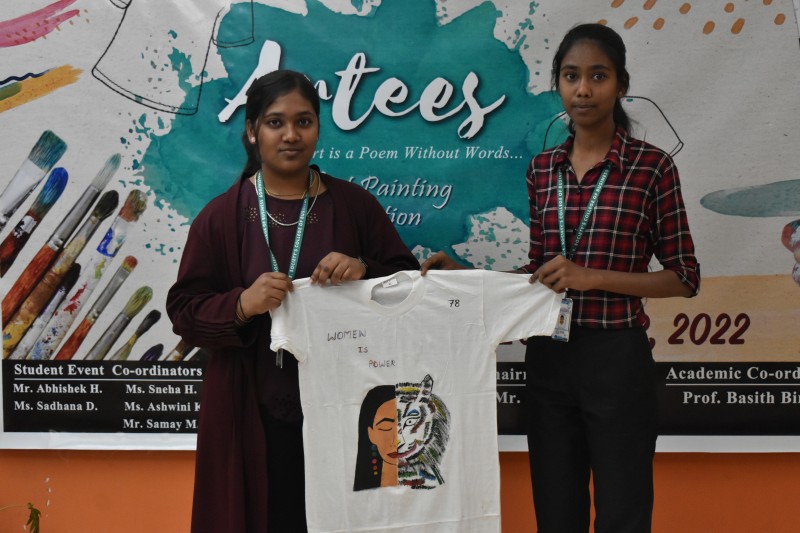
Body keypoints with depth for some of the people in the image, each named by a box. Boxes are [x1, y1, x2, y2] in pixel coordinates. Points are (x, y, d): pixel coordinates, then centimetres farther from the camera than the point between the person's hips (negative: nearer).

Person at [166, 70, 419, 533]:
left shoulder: (355, 204, 4)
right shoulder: (222, 216, 1)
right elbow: (184, 312, -1)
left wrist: (364, 272, -16)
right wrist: (242, 304, -20)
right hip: (254, 420, -1)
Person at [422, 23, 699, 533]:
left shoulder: (652, 165, -6)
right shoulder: (543, 167, 7)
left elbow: (683, 278, -5)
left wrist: (593, 277, -16)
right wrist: (467, 275, 1)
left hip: (616, 358, -4)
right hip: (548, 357, 4)